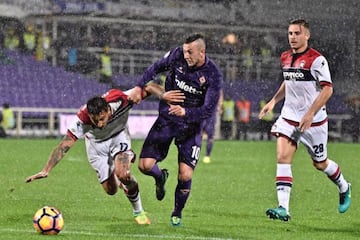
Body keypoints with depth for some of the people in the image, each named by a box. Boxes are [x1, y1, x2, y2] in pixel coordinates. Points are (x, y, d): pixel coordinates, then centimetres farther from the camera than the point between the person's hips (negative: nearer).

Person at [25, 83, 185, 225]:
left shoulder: (120, 100, -37)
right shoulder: (82, 120, -38)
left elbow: (147, 87, -24)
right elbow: (64, 146, -33)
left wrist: (163, 95, -43)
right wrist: (46, 170, -39)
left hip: (118, 135, -1)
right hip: (96, 144, 1)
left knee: (122, 173, -27)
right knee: (111, 190, -2)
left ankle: (138, 212, -2)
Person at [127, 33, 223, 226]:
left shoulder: (213, 75, -17)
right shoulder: (177, 55, -11)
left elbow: (208, 110, -19)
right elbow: (156, 67, 7)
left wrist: (185, 112, -35)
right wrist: (139, 86, -6)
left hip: (190, 127, -2)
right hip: (166, 120, 2)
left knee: (185, 175, -12)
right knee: (145, 165, -11)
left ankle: (177, 213, 17)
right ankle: (160, 177, 28)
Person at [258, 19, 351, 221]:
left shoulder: (316, 59, -15)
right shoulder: (285, 58, 7)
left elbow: (327, 89, -18)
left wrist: (310, 114, -24)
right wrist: (273, 101, 15)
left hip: (314, 121, -5)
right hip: (289, 117, 5)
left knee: (320, 163, 9)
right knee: (283, 157, -13)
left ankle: (344, 188, 40)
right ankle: (283, 208, -17)